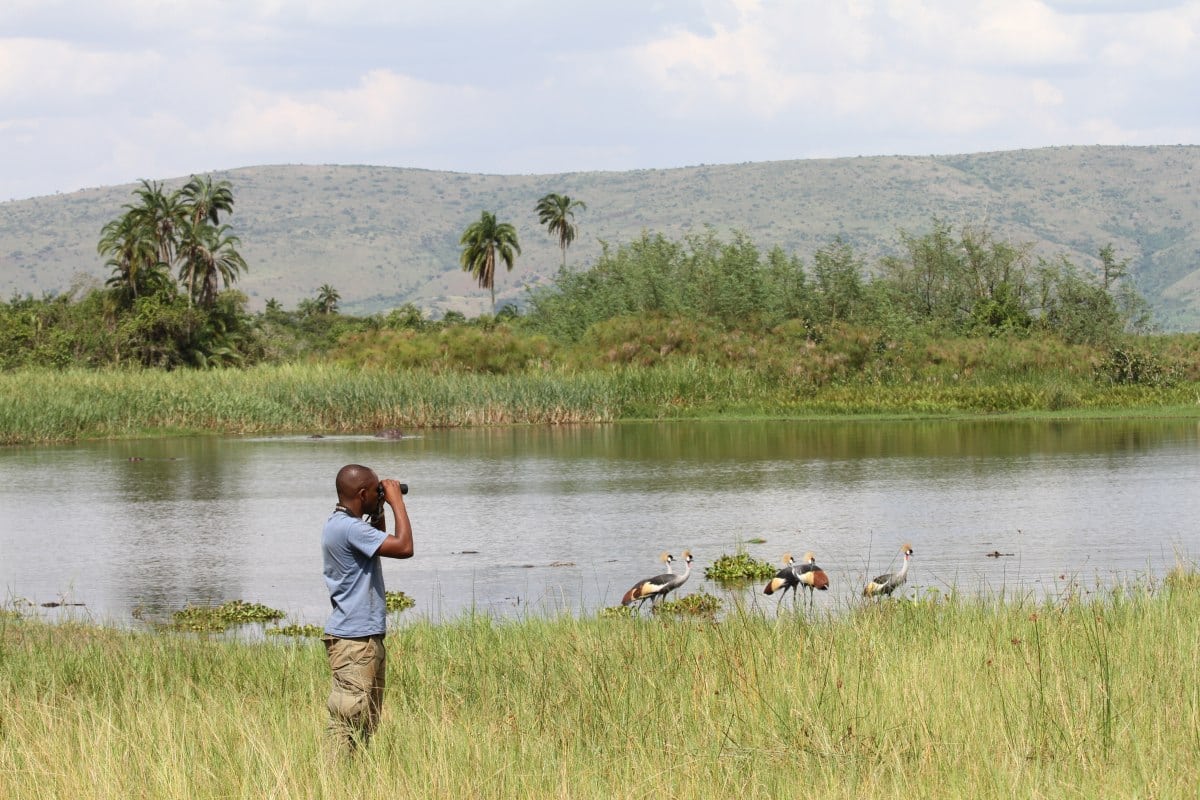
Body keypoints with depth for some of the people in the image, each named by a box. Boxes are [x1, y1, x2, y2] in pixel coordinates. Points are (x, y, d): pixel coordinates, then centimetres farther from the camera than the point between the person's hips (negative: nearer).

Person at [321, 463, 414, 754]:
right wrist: (397, 502, -13)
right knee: (348, 722, -10)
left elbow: (379, 547, 30)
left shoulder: (340, 524, 13)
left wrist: (380, 512, 18)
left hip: (367, 637, 11)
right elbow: (404, 547, -23)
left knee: (367, 723, 14)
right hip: (354, 641, -11)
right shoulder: (349, 528, -20)